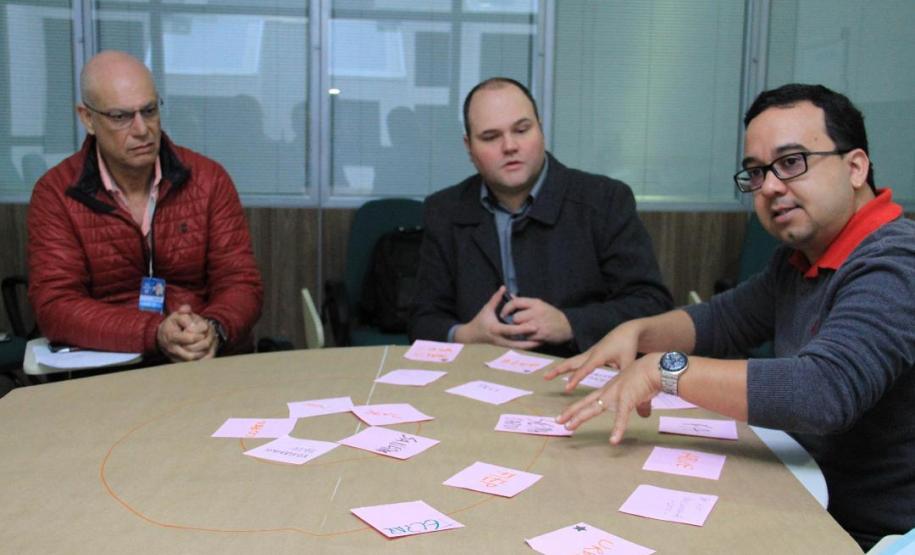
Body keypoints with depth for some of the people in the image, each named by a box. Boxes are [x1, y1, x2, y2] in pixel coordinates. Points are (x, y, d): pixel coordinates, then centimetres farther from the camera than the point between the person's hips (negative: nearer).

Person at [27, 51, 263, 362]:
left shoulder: (208, 179, 4)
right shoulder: (55, 194, 0)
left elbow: (241, 281, 2)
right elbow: (55, 306, -8)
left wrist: (214, 329, -22)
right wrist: (156, 334, -23)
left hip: (215, 360, 1)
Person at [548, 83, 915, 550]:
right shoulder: (801, 258, 7)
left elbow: (826, 390, -37)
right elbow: (724, 319, 17)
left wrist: (664, 369, -29)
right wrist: (635, 332, -2)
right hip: (817, 506, 7)